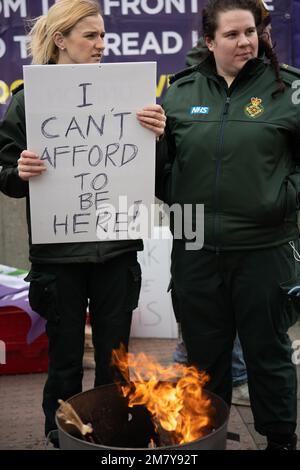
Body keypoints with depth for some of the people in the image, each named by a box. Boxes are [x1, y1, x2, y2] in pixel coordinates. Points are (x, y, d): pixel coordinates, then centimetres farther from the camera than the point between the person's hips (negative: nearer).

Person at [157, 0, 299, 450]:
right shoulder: (180, 92, 6)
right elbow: (161, 163, 13)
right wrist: (175, 200, -3)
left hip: (264, 249, -2)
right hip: (195, 249, 3)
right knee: (205, 354, 16)